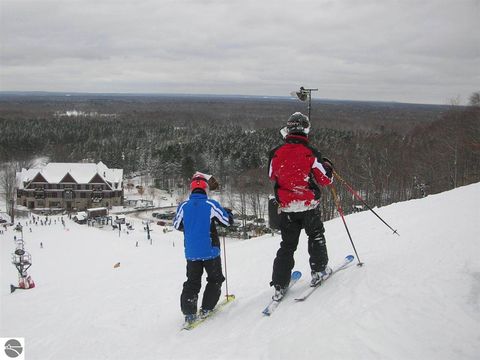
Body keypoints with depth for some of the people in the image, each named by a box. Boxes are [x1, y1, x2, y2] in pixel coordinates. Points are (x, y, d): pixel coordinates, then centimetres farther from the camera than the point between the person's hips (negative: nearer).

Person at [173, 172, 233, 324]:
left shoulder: (183, 206, -4)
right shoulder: (211, 205, -13)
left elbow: (177, 225, 10)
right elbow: (228, 221, -4)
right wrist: (228, 212, 19)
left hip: (191, 253, 3)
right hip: (210, 251, -3)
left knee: (192, 282, 14)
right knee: (215, 279, 16)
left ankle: (189, 312, 7)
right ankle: (206, 308, 10)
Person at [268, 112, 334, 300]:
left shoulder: (276, 153, -4)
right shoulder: (310, 153, -13)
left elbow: (272, 176, 12)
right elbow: (325, 180, -7)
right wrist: (328, 166, 12)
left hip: (286, 207, 3)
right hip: (309, 205, -2)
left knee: (287, 244, 11)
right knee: (316, 236, 22)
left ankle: (279, 285, 8)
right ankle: (319, 270, 23)